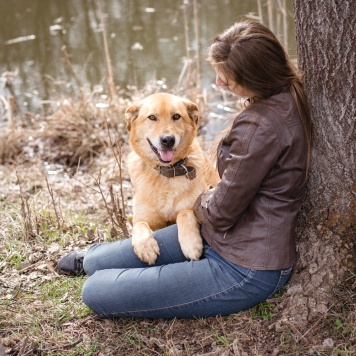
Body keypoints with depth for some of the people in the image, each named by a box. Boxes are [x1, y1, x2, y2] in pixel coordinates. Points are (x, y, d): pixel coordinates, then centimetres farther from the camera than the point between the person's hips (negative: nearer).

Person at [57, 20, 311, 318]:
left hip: (242, 270, -9)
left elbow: (220, 212, -21)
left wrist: (198, 203, 1)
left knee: (96, 292, -10)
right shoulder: (285, 97, 0)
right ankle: (95, 258, 50)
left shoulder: (263, 126, -31)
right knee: (96, 263, 14)